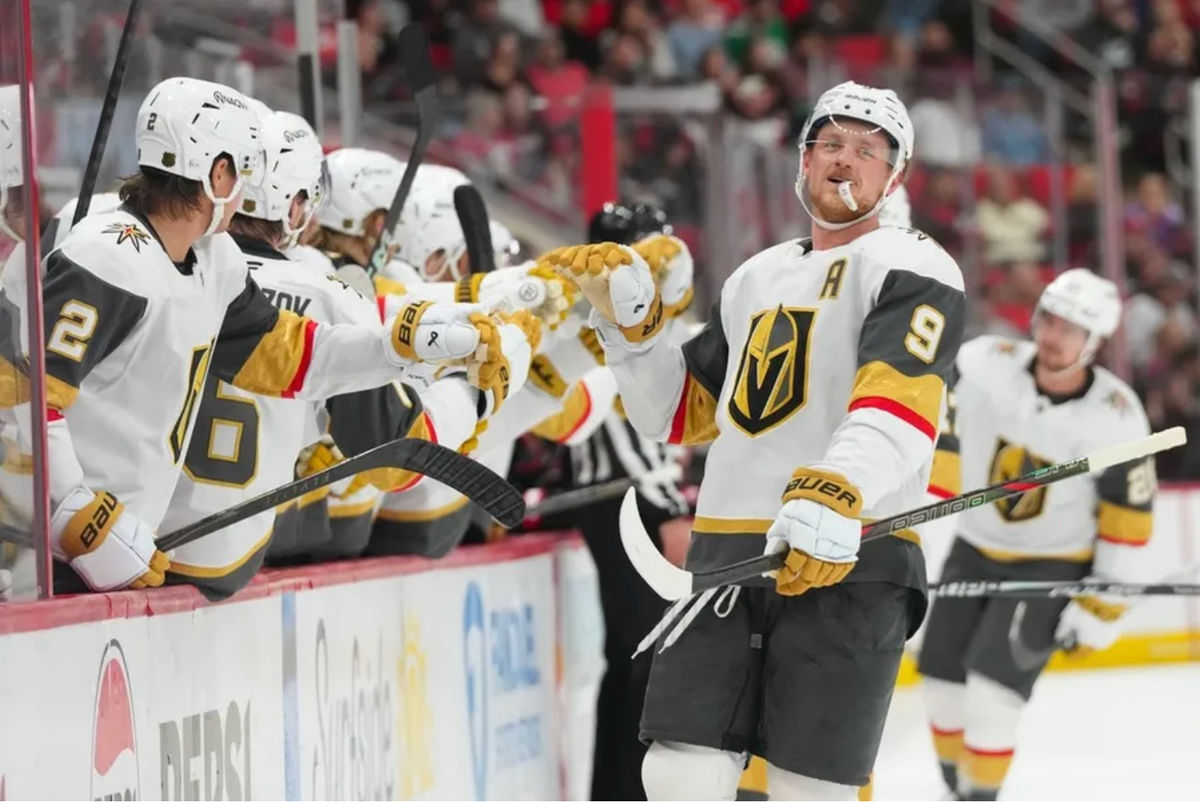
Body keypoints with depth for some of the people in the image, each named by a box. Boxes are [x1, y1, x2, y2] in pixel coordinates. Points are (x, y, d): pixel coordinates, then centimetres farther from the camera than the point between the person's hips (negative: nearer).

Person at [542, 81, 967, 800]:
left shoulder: (913, 269, -1)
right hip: (725, 552, 6)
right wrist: (629, 318, 11)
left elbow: (898, 405, -19)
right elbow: (679, 412, 27)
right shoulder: (757, 277, 23)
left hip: (848, 560, -6)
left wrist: (834, 494, -36)